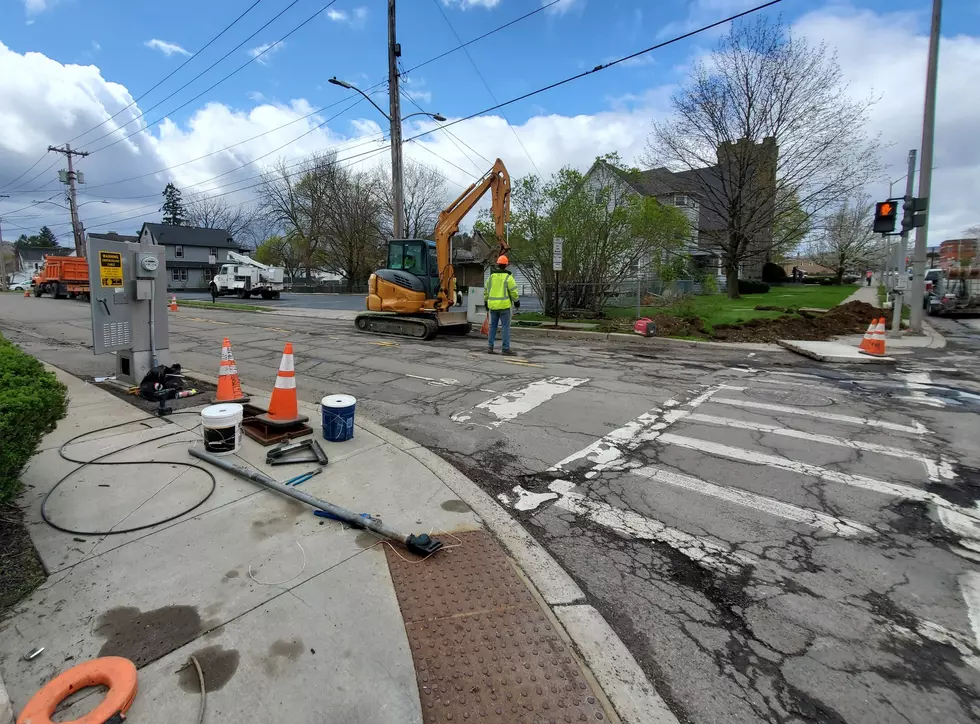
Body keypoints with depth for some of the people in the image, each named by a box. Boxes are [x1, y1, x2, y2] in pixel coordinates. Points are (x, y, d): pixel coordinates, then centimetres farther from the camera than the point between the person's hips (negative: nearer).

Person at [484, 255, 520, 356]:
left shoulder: (491, 276, 8)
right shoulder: (508, 276, -7)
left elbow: (486, 290, 12)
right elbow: (513, 291, -8)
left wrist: (486, 302, 22)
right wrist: (516, 301, 5)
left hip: (493, 305, 5)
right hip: (504, 305, -5)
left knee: (493, 326, 12)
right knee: (505, 327, -2)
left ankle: (490, 347, 12)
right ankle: (506, 348, -4)